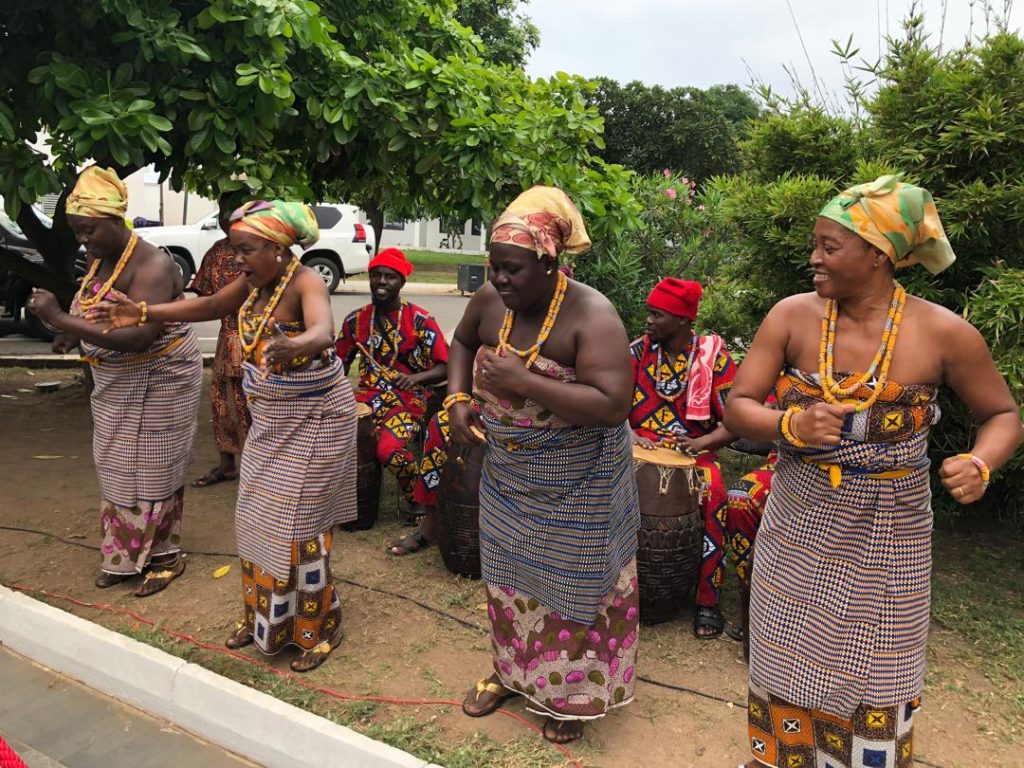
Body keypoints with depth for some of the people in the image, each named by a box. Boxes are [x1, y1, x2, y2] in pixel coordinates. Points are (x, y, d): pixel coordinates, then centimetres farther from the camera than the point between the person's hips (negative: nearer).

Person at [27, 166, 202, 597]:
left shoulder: (152, 266, -24)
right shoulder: (98, 259, 3)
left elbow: (135, 337, -35)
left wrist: (60, 319, -34)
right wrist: (75, 335, -1)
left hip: (157, 382, -8)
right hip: (114, 384, 9)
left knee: (152, 470, 3)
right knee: (117, 469, 15)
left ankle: (165, 557, 20)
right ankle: (125, 555, 30)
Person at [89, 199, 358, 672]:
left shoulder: (305, 282, -23)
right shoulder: (254, 282, 0)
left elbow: (323, 332, -43)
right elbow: (210, 306, 16)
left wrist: (294, 346, -65)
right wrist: (145, 314, 8)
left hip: (314, 418, -8)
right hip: (270, 420, 8)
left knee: (297, 524, -2)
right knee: (258, 518, 16)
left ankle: (319, 629, 18)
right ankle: (265, 616, 34)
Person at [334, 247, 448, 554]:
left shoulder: (420, 321, -5)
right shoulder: (356, 319, 8)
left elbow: (444, 368, -6)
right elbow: (340, 364, 14)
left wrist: (416, 378, -25)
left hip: (408, 399, -4)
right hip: (367, 396, 4)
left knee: (389, 450, -31)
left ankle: (429, 519, -12)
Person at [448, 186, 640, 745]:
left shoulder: (592, 315, -25)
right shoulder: (489, 299, -8)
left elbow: (613, 406, -33)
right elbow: (463, 342, 14)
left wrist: (524, 382, -35)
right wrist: (458, 398, -4)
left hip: (576, 483, -5)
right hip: (507, 474, 6)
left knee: (572, 581, 10)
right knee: (509, 572, 20)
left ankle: (573, 691, 34)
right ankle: (511, 668, 44)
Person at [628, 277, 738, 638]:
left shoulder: (713, 357, -4)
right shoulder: (637, 351, 2)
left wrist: (700, 443, -23)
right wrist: (627, 433, -22)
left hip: (695, 452, -1)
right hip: (641, 449, 2)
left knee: (713, 494, -31)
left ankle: (708, 600, -17)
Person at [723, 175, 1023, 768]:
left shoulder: (943, 334, -12)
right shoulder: (792, 317, -9)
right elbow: (737, 408, -8)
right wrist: (791, 425, -28)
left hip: (886, 543, -1)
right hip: (797, 533, 2)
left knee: (872, 685, 14)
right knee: (790, 674, 16)